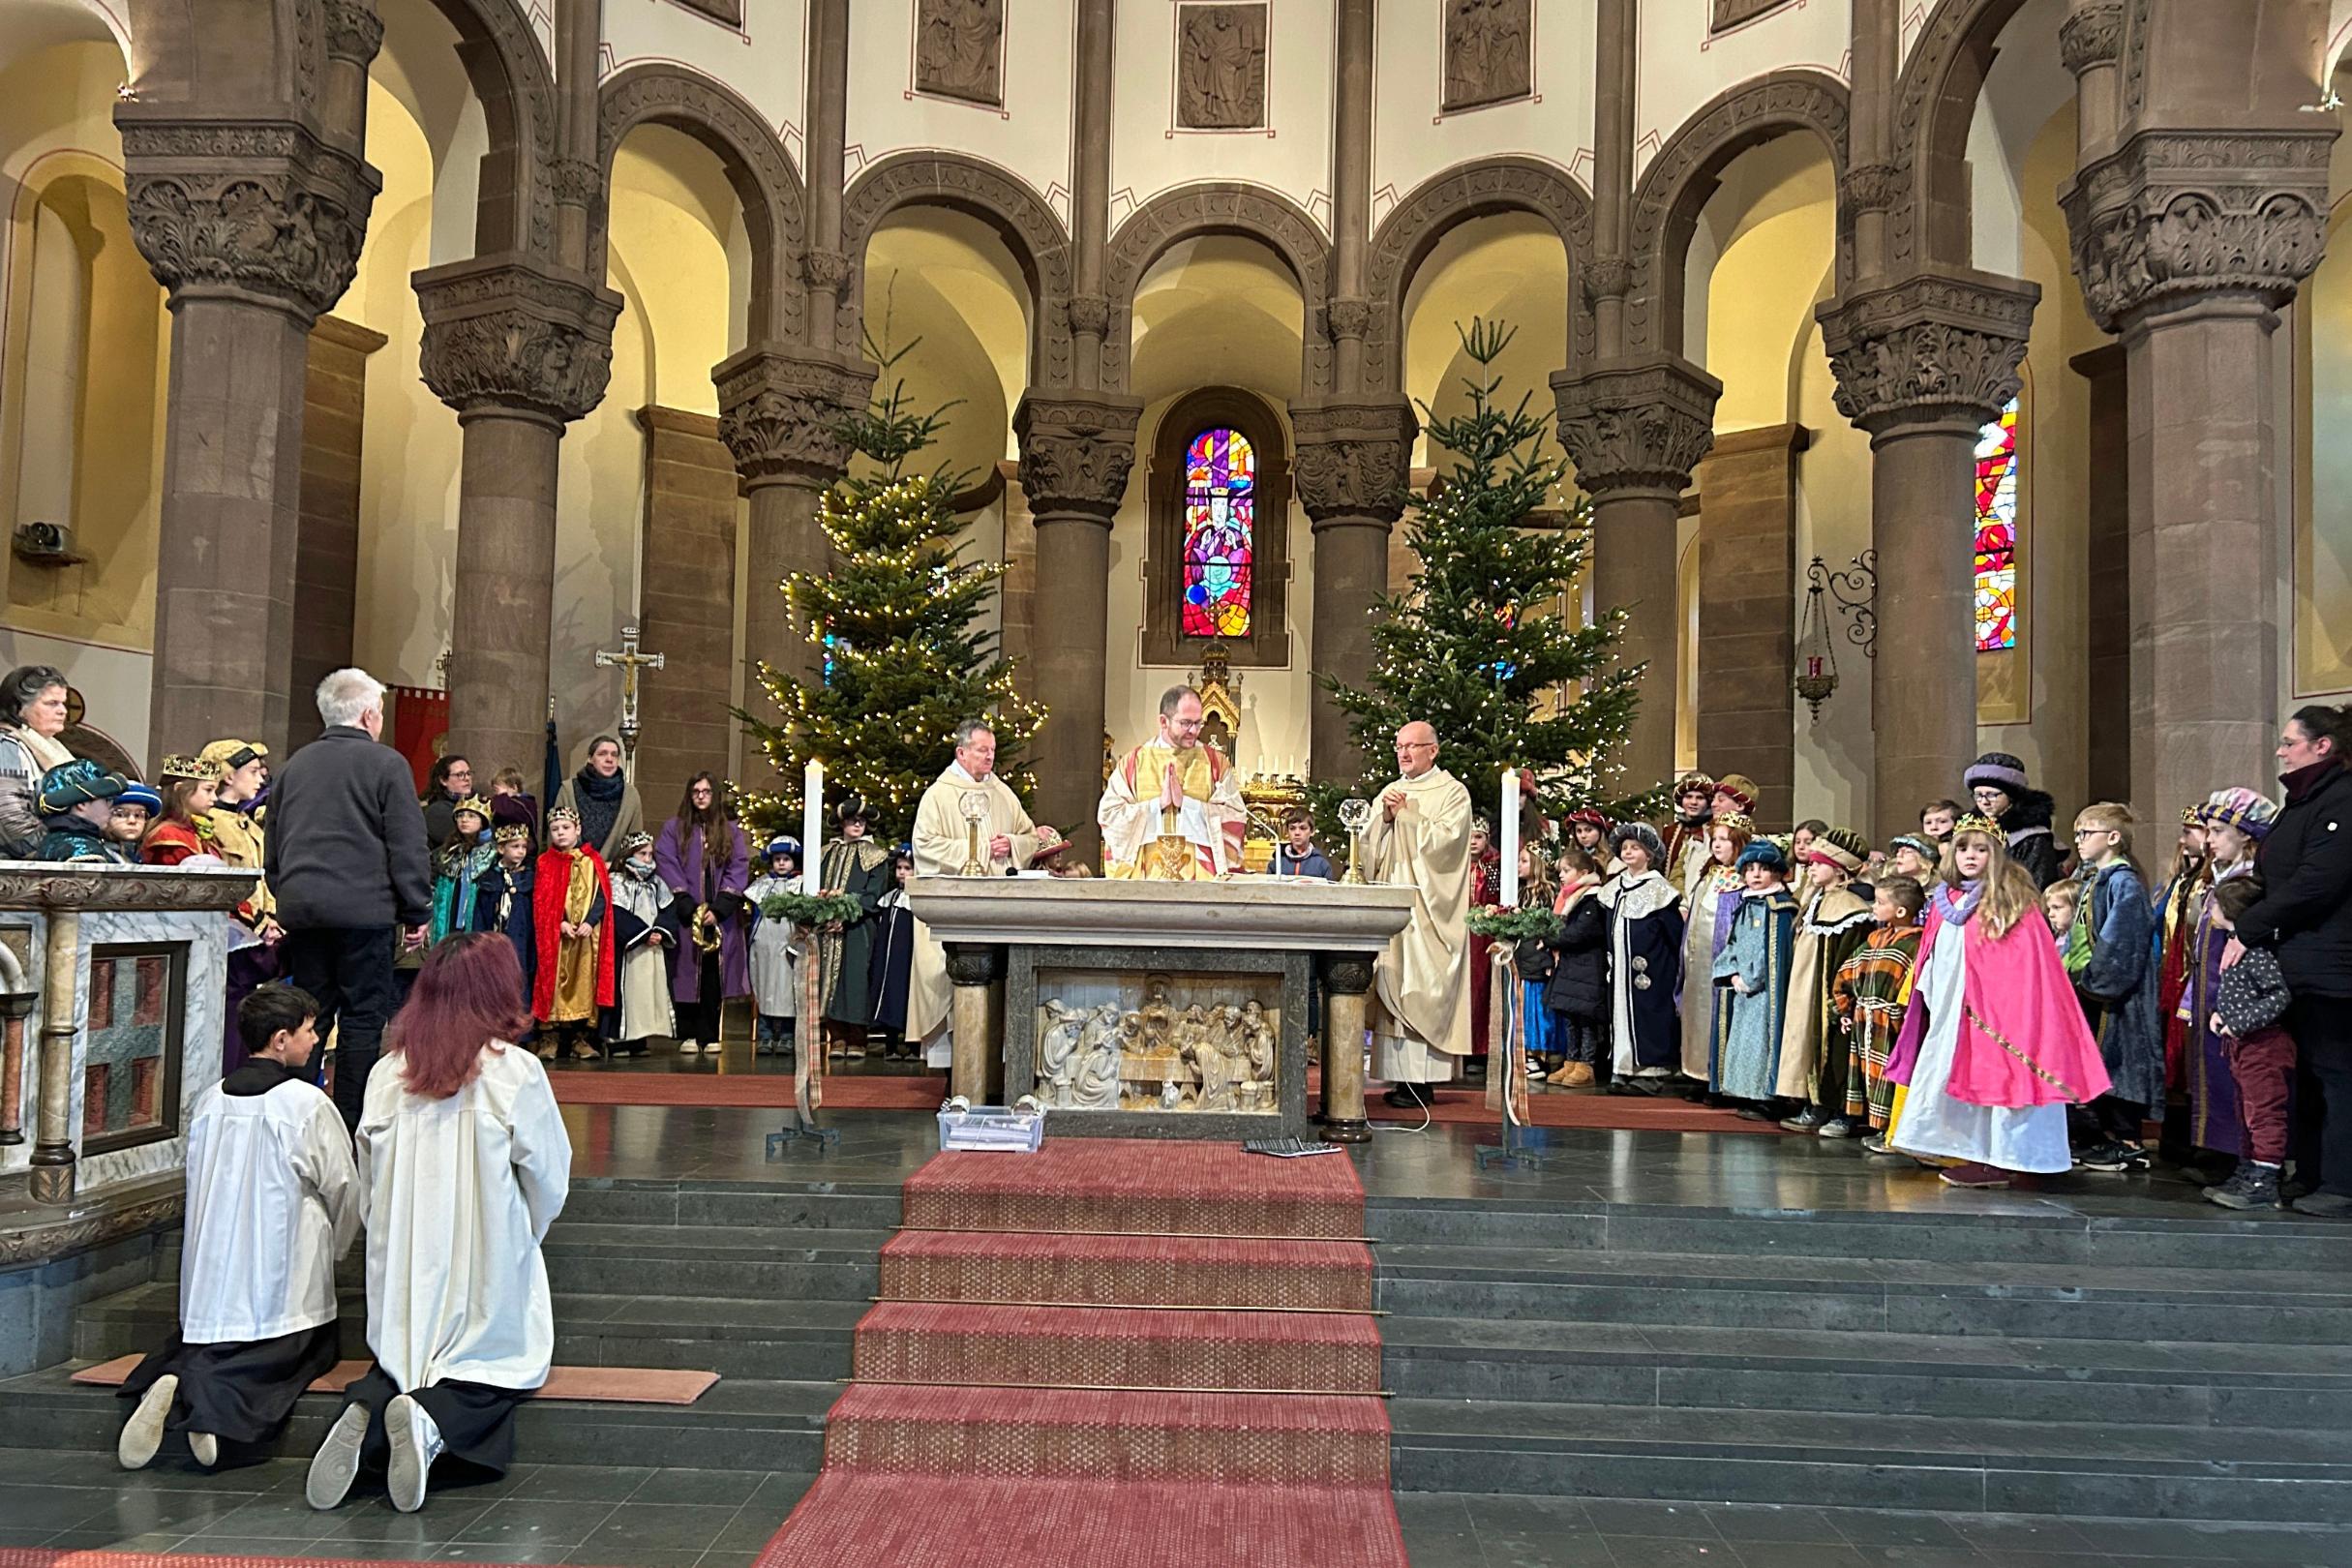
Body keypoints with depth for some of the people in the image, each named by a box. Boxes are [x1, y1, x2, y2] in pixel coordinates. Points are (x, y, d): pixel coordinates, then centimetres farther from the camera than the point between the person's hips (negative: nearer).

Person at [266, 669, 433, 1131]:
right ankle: (351, 1128, 0)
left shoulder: (294, 765, 14)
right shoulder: (386, 764, -4)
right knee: (362, 1018, 0)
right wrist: (417, 912, -1)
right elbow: (408, 847, -6)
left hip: (301, 907, 6)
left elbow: (272, 848, 20)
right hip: (363, 909, -5)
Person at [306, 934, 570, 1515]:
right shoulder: (515, 1071, -11)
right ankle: (432, 1420, -19)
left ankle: (367, 1411, -11)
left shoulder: (387, 1073, -1)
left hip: (405, 1262, 4)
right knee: (502, 1368, 12)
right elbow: (550, 1182, -2)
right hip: (486, 1264, -4)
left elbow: (368, 1188, 8)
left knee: (400, 1358, 22)